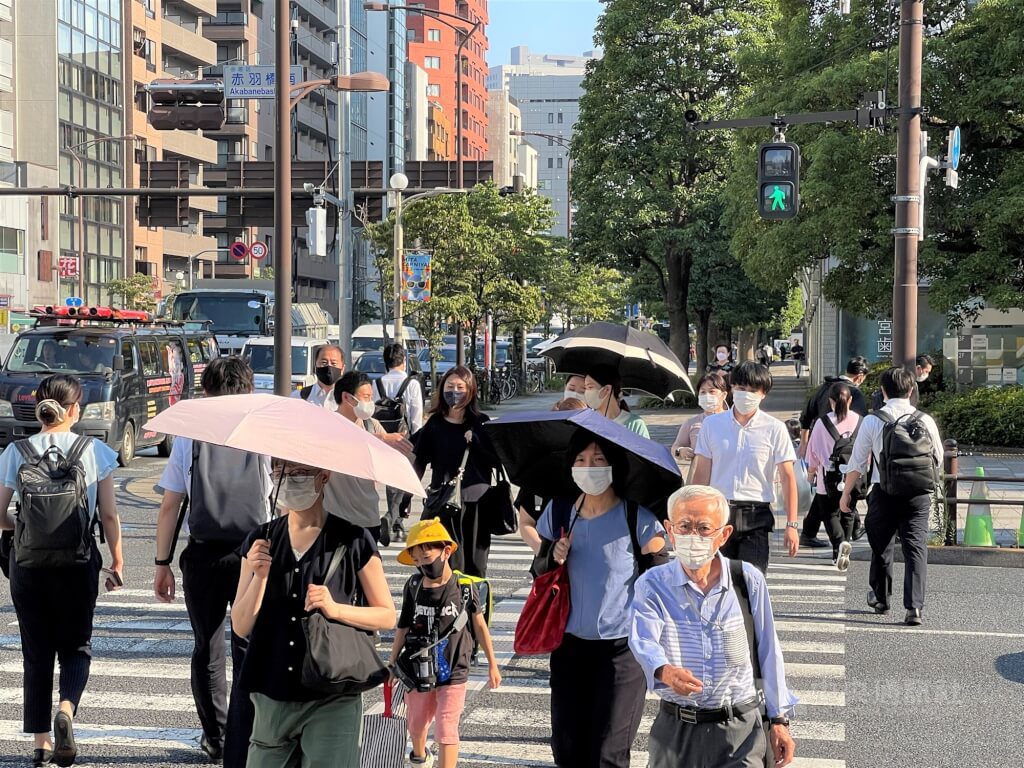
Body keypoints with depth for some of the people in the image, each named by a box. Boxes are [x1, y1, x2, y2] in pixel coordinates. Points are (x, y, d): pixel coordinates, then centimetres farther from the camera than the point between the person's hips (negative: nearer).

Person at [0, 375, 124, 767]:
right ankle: (65, 709, -14)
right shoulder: (95, 451, -4)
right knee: (76, 647, 13)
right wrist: (117, 562, 8)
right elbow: (109, 516, -3)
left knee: (36, 652, 12)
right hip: (78, 564, -1)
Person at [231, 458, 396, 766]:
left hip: (332, 700, -3)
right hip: (272, 698, 3)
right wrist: (259, 577, -12)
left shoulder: (353, 541, -3)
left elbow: (387, 617, 2)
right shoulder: (260, 541, 7)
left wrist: (335, 609, -14)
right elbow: (241, 627, 4)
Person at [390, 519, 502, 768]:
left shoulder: (464, 588, -11)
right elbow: (403, 629, 4)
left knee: (446, 731, -8)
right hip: (418, 671, 3)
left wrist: (492, 665, 6)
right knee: (417, 724, 21)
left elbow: (480, 626, 0)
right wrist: (392, 665, 9)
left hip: (453, 673, -3)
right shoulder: (413, 587, -7)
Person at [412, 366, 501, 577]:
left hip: (477, 499, 1)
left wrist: (475, 443, -13)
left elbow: (497, 460, 1)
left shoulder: (481, 423, 6)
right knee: (451, 562, -3)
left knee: (476, 564, 6)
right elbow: (419, 463, 9)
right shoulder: (434, 425, 6)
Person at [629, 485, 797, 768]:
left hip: (741, 730, 0)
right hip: (676, 731, 1)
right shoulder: (651, 585, -5)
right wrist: (664, 671, -46)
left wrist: (779, 719, 6)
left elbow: (768, 651, 4)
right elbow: (643, 640, -23)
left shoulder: (749, 580, -3)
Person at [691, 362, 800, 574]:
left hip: (755, 516, -2)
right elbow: (702, 474, 8)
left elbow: (787, 477, -1)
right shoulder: (712, 424, 6)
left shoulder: (774, 429, 0)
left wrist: (791, 524, -7)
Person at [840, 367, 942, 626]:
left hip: (884, 494, 0)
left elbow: (858, 462, -1)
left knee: (881, 546, 18)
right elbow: (938, 459, 11)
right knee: (916, 547, 2)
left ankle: (880, 599, 34)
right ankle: (914, 607, -10)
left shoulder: (872, 421, -6)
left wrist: (846, 493, 11)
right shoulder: (925, 421, -1)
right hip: (919, 494, 1)